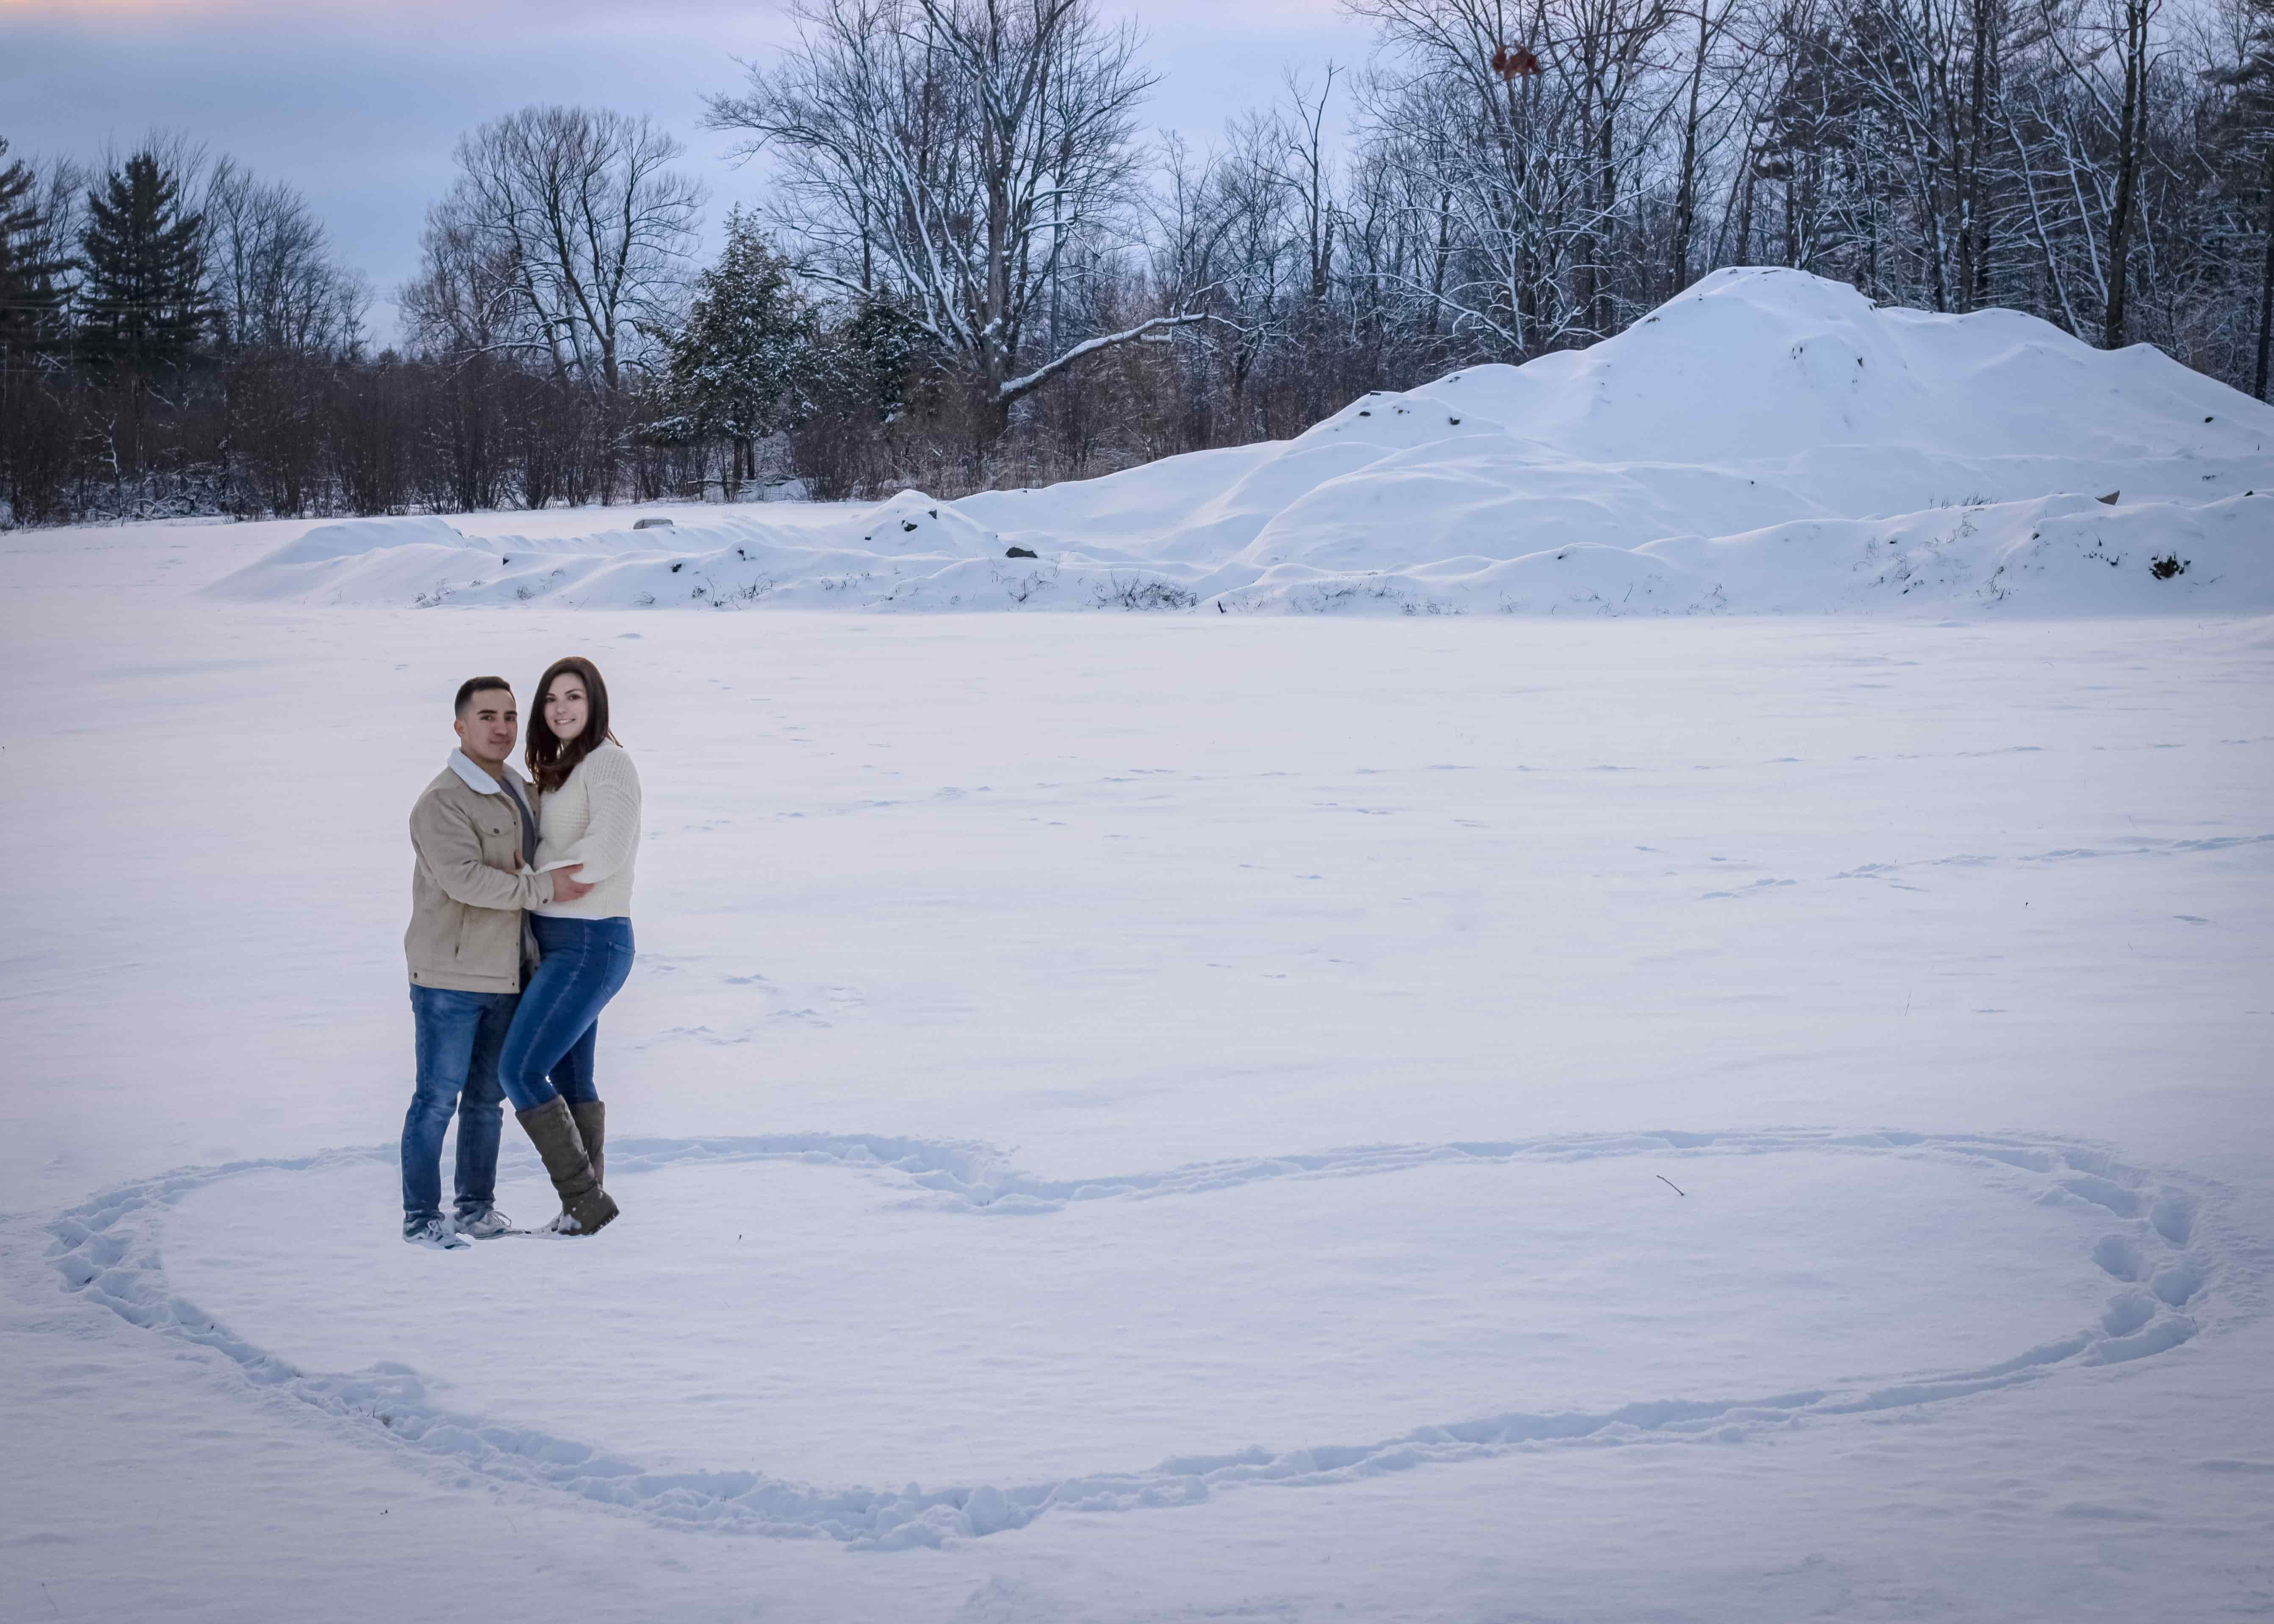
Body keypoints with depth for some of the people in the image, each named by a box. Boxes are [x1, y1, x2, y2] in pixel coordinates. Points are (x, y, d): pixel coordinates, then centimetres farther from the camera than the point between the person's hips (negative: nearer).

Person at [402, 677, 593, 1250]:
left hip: (501, 974, 8)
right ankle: (421, 1218, 2)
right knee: (437, 1099, -4)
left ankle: (476, 1207, 22)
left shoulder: (512, 788, 11)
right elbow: (464, 879, -28)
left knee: (487, 1095, 13)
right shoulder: (442, 802, -17)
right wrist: (545, 888, -23)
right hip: (448, 975, -8)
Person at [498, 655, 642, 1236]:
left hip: (590, 943, -10)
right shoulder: (559, 770, 16)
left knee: (519, 1069, -12)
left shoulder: (609, 762, -12)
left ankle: (584, 1198, -6)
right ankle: (586, 1206, 17)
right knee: (571, 1081, 11)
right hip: (559, 942, 10)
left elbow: (604, 854, -21)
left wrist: (529, 883, -11)